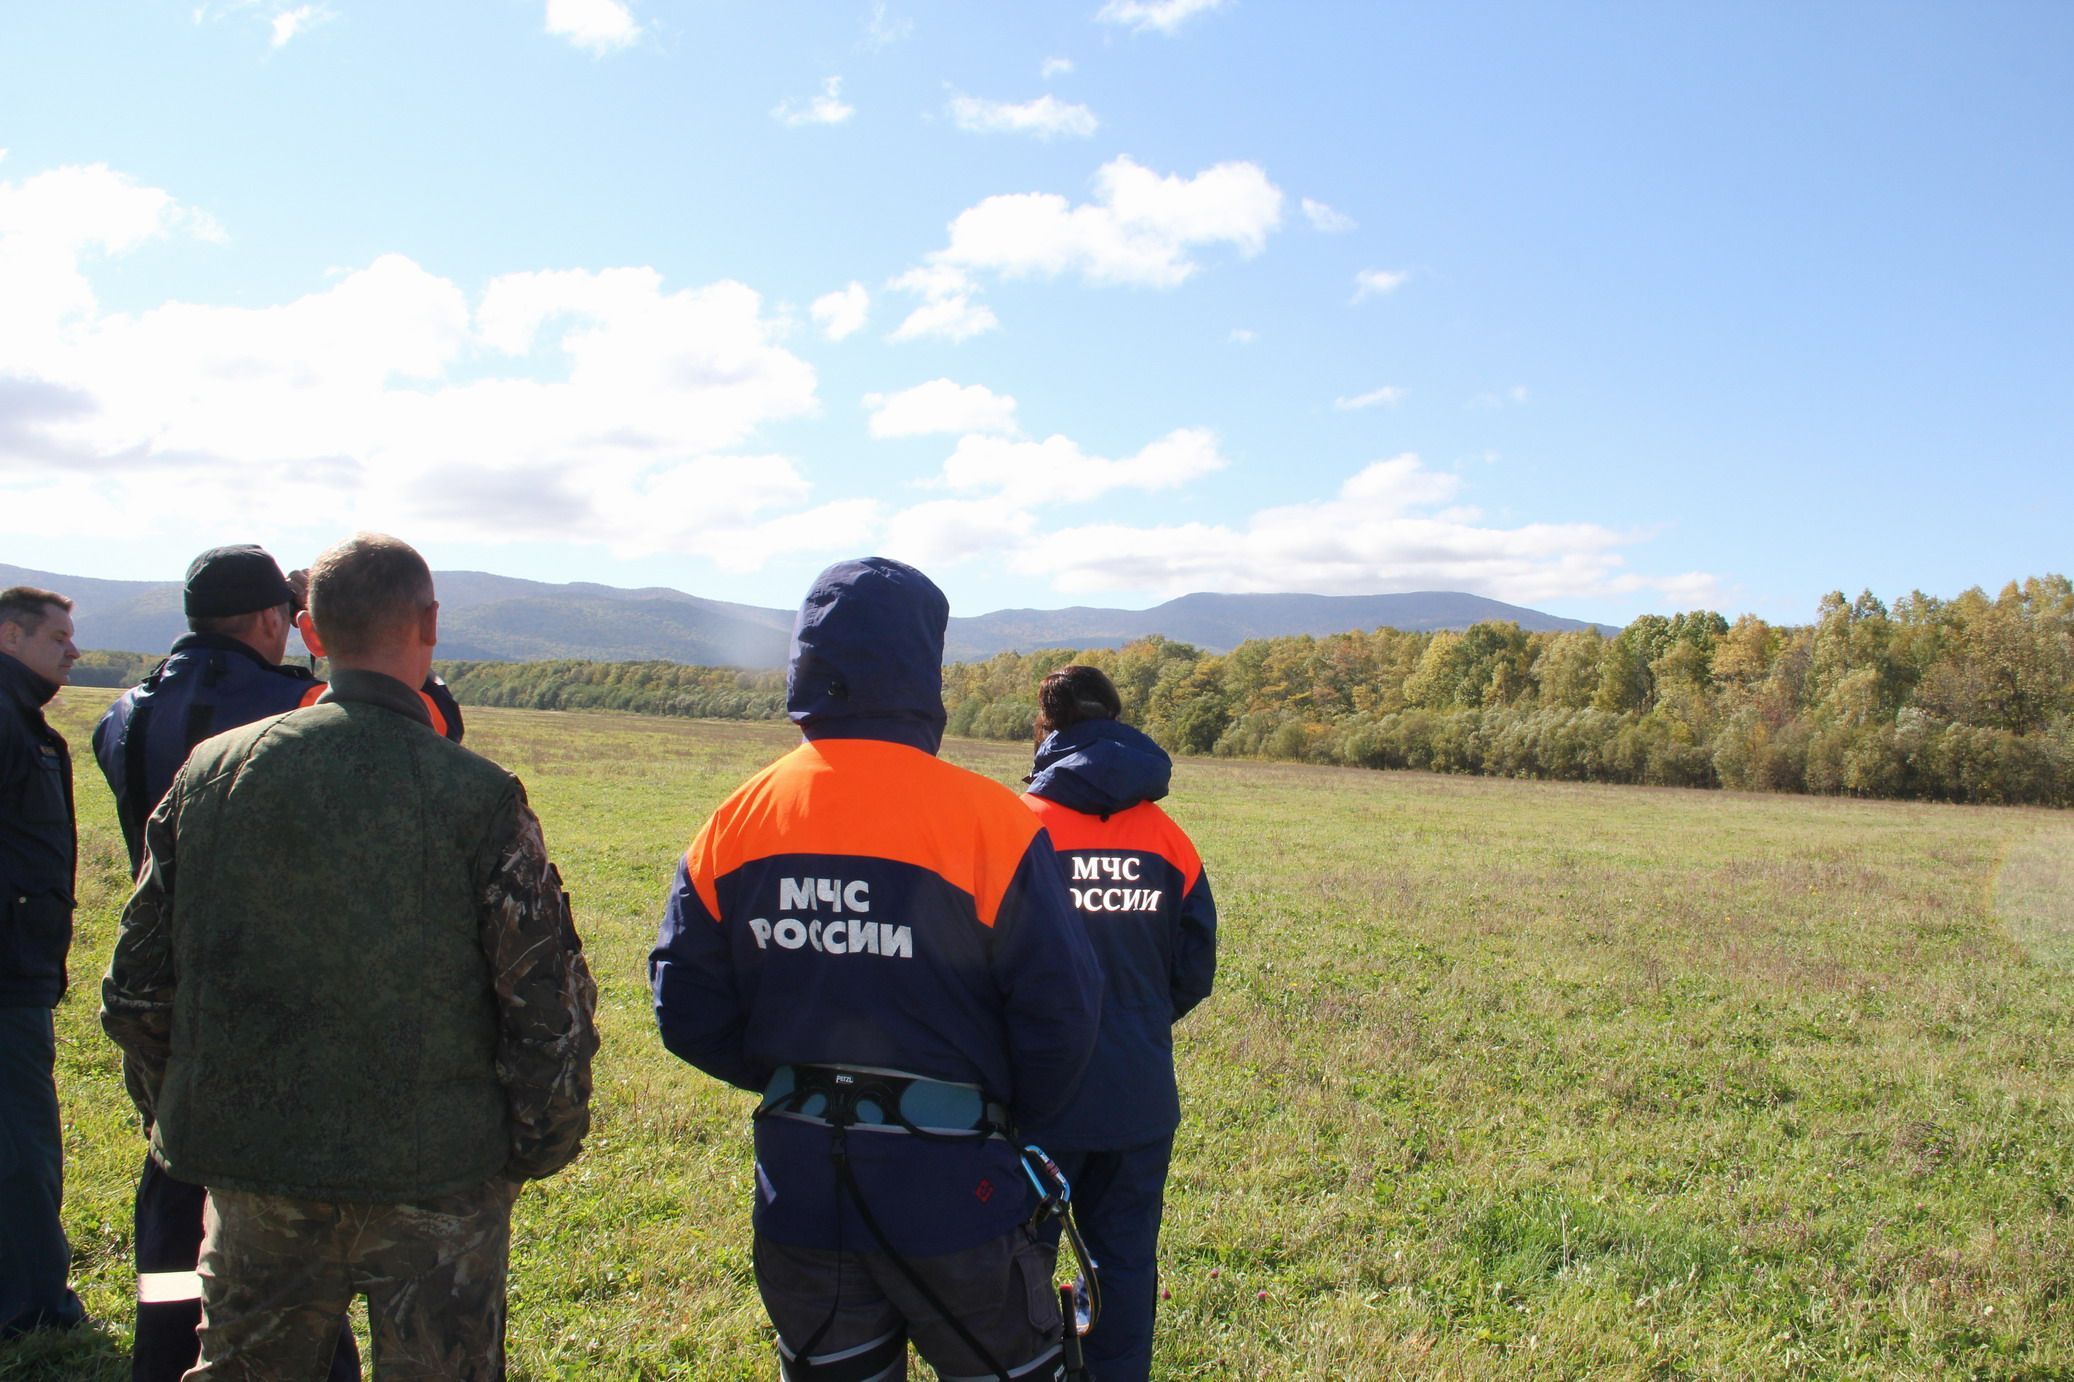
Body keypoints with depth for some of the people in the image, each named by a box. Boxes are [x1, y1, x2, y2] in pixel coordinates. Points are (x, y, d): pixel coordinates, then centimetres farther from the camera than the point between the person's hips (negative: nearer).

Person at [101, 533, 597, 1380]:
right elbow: (548, 1002, -12)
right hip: (434, 1177, -3)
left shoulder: (211, 771, -3)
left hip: (250, 1160, 4)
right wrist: (542, 1144, 3)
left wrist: (177, 1118, 17)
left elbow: (138, 982, 4)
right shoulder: (479, 798, -15)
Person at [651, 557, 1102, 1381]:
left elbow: (687, 1011, 1)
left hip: (799, 1190, 4)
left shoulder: (737, 821, -4)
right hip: (948, 1192, -4)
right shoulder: (985, 820, -16)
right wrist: (1006, 1115, 5)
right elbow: (1060, 1010, -14)